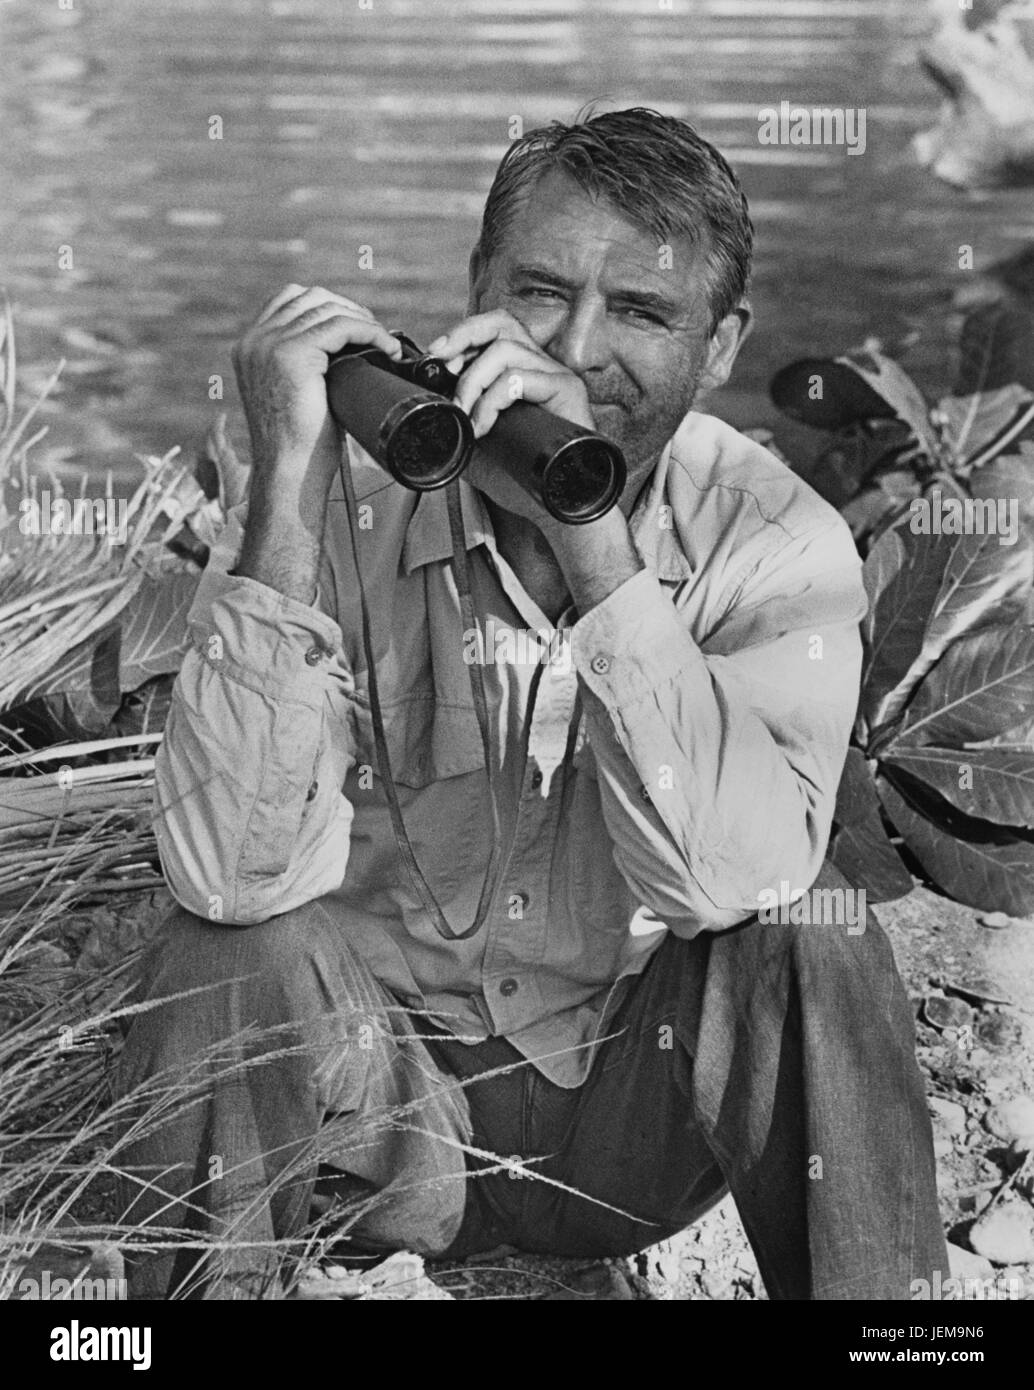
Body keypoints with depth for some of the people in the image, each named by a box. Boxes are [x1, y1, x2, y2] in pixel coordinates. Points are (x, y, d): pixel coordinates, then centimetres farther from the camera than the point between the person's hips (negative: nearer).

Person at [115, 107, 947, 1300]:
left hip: (643, 1099, 1)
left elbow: (730, 878, -30)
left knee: (801, 931, -27)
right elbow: (235, 877, -28)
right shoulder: (349, 503, -14)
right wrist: (291, 482, -33)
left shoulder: (776, 542, -12)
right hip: (382, 1089, 0)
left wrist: (590, 528, -36)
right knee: (227, 959, -28)